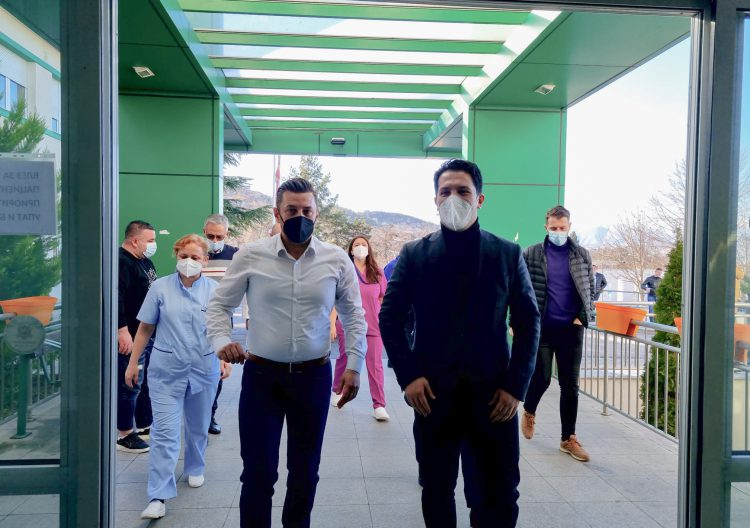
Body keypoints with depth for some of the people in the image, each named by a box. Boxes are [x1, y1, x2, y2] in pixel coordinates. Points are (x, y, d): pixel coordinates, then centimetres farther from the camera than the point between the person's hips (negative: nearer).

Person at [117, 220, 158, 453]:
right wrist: (122, 331, -27)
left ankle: (144, 425, 31)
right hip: (132, 338, -10)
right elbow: (115, 299, -24)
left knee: (147, 383, 18)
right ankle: (124, 434, 9)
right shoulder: (121, 262, -15)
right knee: (130, 386, -2)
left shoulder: (145, 261, 16)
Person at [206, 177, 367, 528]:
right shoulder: (250, 256, -5)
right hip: (261, 373, -1)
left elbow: (354, 316, 5)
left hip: (314, 375, 2)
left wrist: (353, 365, -1)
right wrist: (221, 341, -15)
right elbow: (219, 305, 3)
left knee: (305, 470, 17)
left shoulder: (337, 260, -2)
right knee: (258, 470, 7)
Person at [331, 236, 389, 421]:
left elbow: (382, 299, 11)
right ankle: (336, 391, 38)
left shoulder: (377, 272, 5)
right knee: (344, 360, 14)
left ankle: (379, 406, 0)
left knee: (375, 365, -3)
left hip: (373, 326, 1)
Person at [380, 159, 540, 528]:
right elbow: (389, 318, 3)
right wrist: (408, 376, -7)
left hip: (495, 395, 0)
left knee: (500, 496, 8)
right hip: (433, 394, 0)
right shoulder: (413, 254, 2)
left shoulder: (508, 254, 3)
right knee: (436, 491, 13)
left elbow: (529, 323, 3)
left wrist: (516, 386, -4)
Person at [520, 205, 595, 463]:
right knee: (541, 377, -1)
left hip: (571, 329, 2)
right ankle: (529, 412, 32)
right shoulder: (531, 254, -1)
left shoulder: (582, 255, 6)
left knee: (570, 385, 6)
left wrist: (583, 317, -2)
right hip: (540, 327, -2)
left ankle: (568, 438, 18)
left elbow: (591, 289, 10)